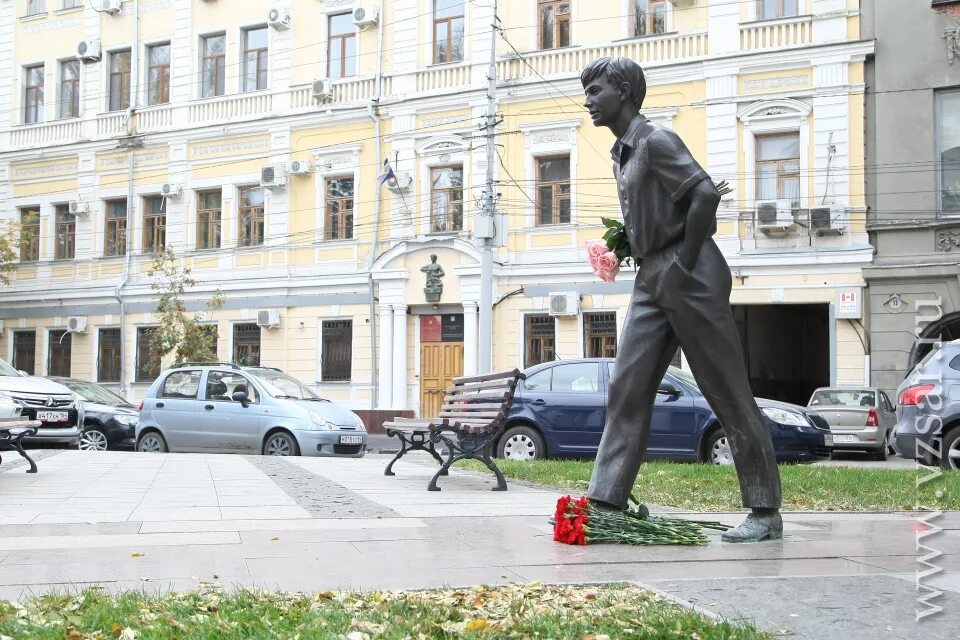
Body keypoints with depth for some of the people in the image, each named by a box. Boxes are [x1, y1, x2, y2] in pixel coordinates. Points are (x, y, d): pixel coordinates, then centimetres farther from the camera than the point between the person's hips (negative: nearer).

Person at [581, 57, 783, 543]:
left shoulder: (656, 141, -11)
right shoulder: (621, 154, 17)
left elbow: (705, 195, -23)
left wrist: (686, 262, -18)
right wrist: (653, 267, 12)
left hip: (689, 275, -9)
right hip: (651, 279, 9)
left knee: (728, 393, -3)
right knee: (627, 389, 1)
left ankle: (765, 512, 4)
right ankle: (606, 501, 2)